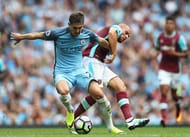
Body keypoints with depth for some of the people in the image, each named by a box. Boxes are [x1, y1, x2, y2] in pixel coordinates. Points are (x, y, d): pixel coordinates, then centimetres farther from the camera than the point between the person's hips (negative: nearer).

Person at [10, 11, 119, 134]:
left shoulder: (87, 34, -3)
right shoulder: (58, 33, -12)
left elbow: (102, 41, 16)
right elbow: (40, 35, 4)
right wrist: (22, 36, 12)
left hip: (79, 71, 3)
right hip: (62, 73, -3)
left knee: (98, 93, -22)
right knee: (63, 91, -39)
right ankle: (70, 112, -3)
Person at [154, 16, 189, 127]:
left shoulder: (179, 38, -11)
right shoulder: (160, 37, 1)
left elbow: (186, 54, -9)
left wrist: (175, 53, -23)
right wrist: (157, 54, 0)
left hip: (175, 70, -1)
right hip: (163, 69, 1)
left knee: (174, 93, 13)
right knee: (164, 93, -14)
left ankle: (178, 108, 47)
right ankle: (164, 117, -21)